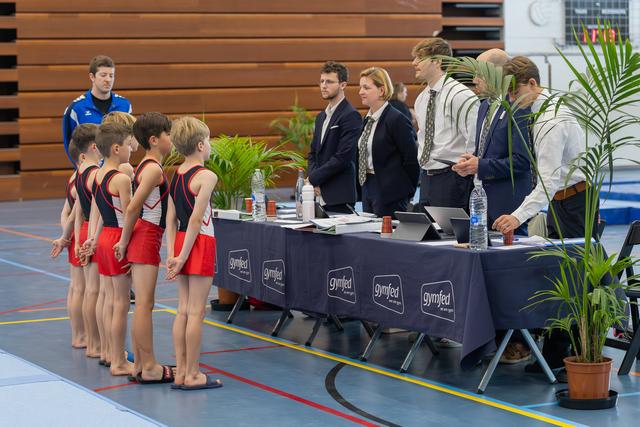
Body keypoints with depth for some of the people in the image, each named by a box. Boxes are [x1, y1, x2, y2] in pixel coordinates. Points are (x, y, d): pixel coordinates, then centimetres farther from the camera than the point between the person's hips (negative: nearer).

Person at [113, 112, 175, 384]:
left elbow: (134, 209, 16)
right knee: (144, 303, -6)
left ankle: (140, 365, 17)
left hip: (142, 236, 10)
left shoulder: (146, 166, 14)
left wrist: (126, 241, 17)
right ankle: (149, 368, -3)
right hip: (146, 238, -10)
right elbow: (132, 209, -19)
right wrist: (125, 241, -10)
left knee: (143, 303, 12)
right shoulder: (154, 169, -15)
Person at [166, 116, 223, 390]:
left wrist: (171, 254, 2)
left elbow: (171, 219, 5)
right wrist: (184, 255, -16)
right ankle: (193, 375, 1)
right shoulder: (206, 177, -13)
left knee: (183, 311, 11)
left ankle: (180, 372, 14)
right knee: (196, 312, -3)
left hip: (180, 243, 7)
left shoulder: (175, 176, 9)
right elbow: (196, 219, -18)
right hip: (199, 244, -7)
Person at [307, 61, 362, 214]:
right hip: (322, 196, 8)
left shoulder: (351, 116, -9)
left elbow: (343, 157, -17)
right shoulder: (321, 117, 19)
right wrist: (314, 181, 0)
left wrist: (313, 179, -12)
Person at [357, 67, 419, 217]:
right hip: (367, 187, 8)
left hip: (389, 192, -8)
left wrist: (406, 192, -6)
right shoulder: (368, 119, 12)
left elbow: (412, 159, -13)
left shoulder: (397, 120, -14)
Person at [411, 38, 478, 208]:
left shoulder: (460, 95, -13)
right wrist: (422, 160, 17)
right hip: (426, 178, 8)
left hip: (452, 179, -8)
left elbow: (475, 139, -16)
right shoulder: (421, 99, 14)